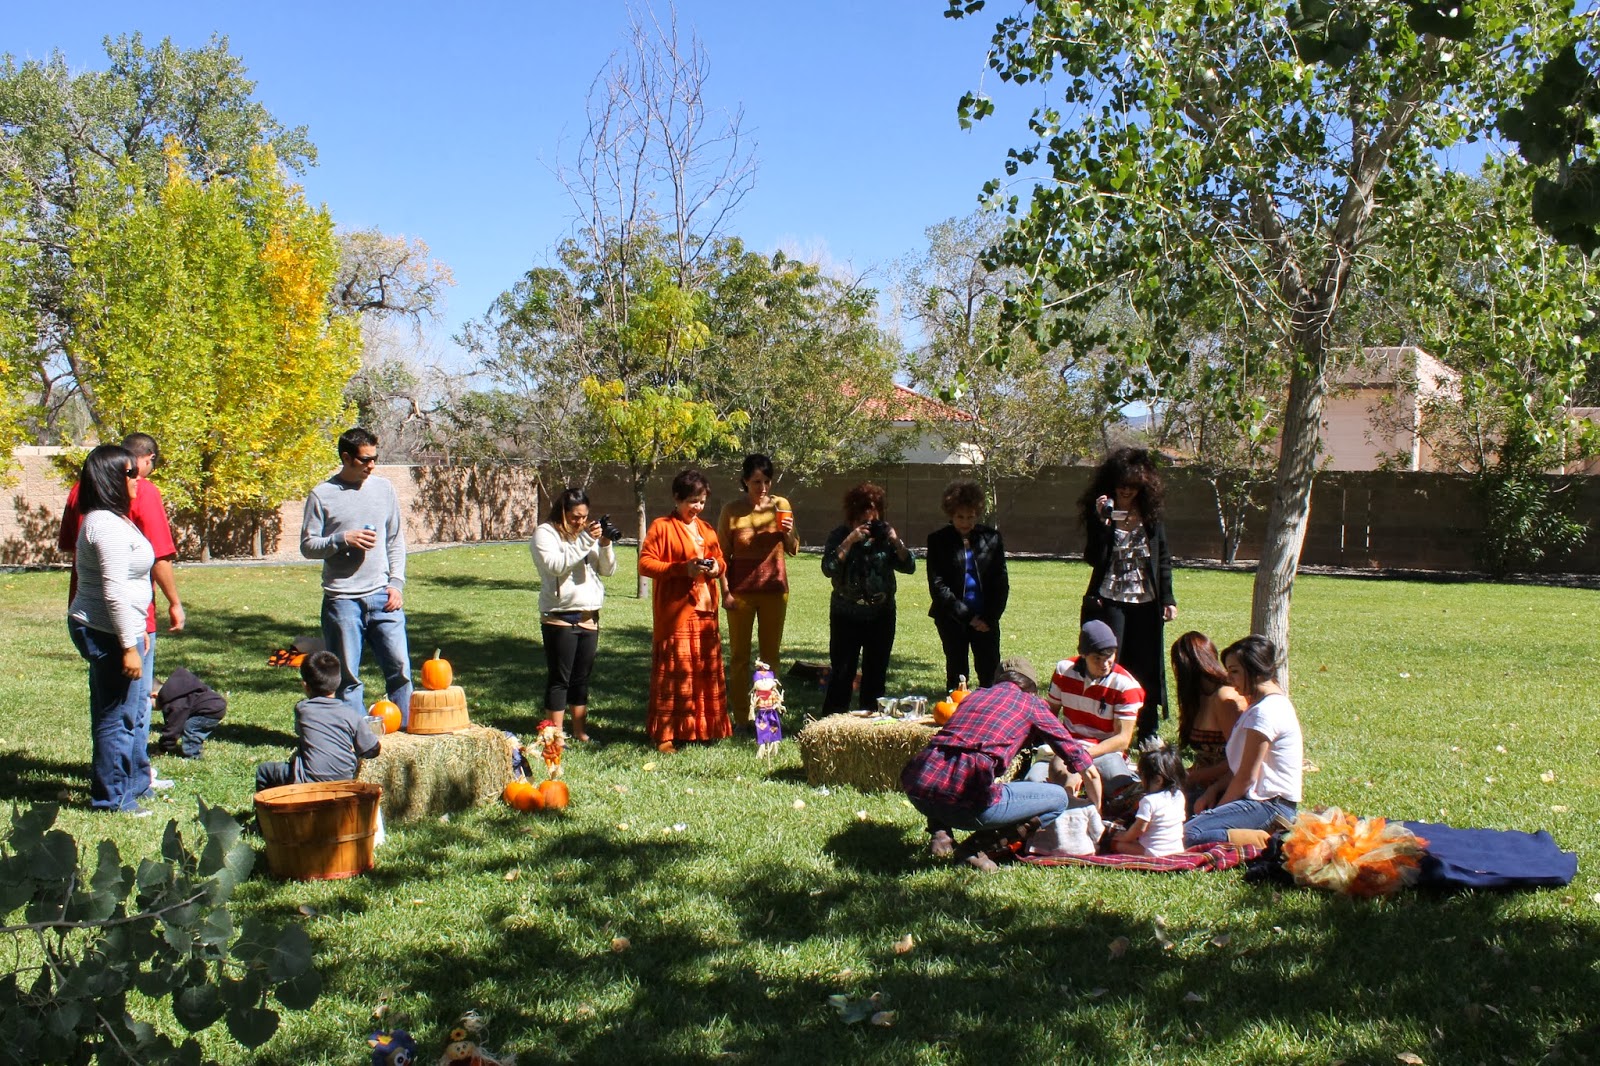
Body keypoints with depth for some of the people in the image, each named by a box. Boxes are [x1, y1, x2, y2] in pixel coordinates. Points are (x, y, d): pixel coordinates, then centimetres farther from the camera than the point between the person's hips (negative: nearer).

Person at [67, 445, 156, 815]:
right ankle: (112, 798, 9)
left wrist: (138, 630, 23)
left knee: (133, 710, 20)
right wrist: (128, 645, -22)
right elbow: (114, 591, -24)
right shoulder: (109, 526, -20)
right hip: (108, 633, -11)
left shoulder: (114, 519, 13)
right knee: (117, 717, -1)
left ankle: (133, 784, 32)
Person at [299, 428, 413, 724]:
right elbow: (307, 545, 1)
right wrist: (343, 540, -15)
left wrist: (396, 583, 3)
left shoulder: (383, 488, 9)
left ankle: (407, 730, 9)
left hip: (382, 596, 2)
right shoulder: (322, 495, 0)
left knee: (399, 666, -1)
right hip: (341, 599, -2)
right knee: (347, 675, 3)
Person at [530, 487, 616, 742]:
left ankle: (580, 732, 18)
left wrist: (605, 545, -6)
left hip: (589, 616, 6)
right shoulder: (545, 533, -3)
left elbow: (608, 570, 11)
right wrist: (585, 541, -22)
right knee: (559, 678, -3)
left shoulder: (590, 533, 16)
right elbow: (556, 565, -19)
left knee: (582, 677, 11)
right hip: (560, 617, -6)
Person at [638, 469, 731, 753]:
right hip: (675, 613, -6)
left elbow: (720, 559, 25)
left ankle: (705, 727, 19)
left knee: (707, 671, 8)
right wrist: (683, 569, -19)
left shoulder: (706, 529, 17)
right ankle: (665, 734, 0)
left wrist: (717, 567, 0)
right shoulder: (661, 527, -3)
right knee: (674, 672, -6)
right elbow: (645, 563, -10)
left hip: (705, 611, 7)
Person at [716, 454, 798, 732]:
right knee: (739, 655, 4)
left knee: (771, 654, 8)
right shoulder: (731, 510, -4)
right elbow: (723, 554, 0)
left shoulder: (781, 505, 2)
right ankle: (741, 718, 11)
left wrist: (787, 533, -12)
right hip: (741, 590, -2)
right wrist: (725, 591, -6)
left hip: (774, 589, 2)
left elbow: (793, 550, 9)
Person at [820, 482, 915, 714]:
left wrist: (895, 541, -14)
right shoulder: (840, 535, -3)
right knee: (841, 672, -2)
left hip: (881, 615, 3)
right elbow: (828, 568, -16)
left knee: (876, 673, 11)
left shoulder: (885, 534, 5)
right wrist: (850, 541, -21)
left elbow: (909, 567, 0)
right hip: (846, 616, -3)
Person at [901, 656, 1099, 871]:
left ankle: (939, 833, 15)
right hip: (964, 796, -6)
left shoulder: (974, 695, 28)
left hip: (916, 790, 6)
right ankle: (977, 846, 0)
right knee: (1058, 799, 11)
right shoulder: (1030, 702, 17)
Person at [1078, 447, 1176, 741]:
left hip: (1145, 603, 2)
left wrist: (1168, 599, 4)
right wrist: (1103, 522, -24)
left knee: (1146, 670, 7)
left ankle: (1148, 734, 18)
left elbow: (1163, 560, 9)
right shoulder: (1099, 513, -3)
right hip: (1109, 601, -2)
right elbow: (1092, 559, -14)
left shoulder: (1151, 515, 4)